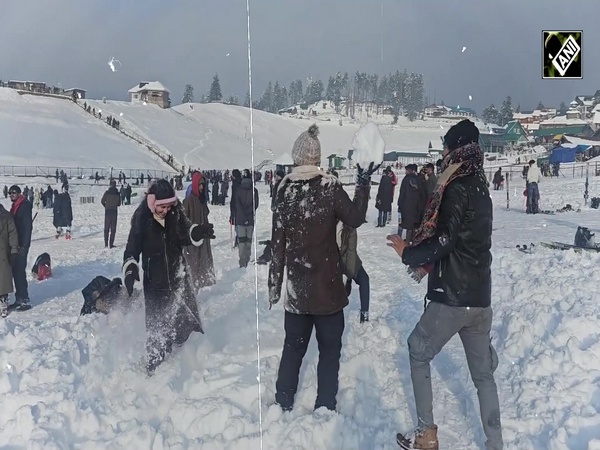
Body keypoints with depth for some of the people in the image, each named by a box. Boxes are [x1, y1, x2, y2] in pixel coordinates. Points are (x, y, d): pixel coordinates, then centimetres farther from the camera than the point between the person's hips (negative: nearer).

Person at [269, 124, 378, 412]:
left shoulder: (284, 189, -3)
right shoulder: (329, 186, -12)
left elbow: (277, 243, -1)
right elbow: (355, 218, -1)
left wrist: (274, 284, 6)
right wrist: (363, 182, 7)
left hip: (295, 286, 3)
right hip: (327, 285, -3)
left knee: (293, 347, 18)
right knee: (329, 349, 11)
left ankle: (283, 405, 25)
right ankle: (325, 407, 16)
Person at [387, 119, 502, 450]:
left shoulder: (456, 188, -14)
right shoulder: (480, 187, 11)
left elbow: (444, 239, -20)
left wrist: (409, 253, -7)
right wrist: (427, 261, 12)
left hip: (452, 296, -7)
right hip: (480, 297, 8)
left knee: (418, 352, 11)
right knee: (483, 372, 14)